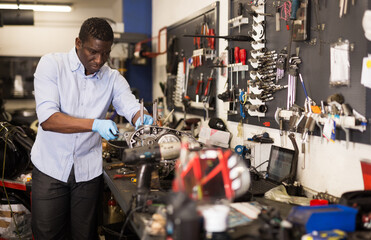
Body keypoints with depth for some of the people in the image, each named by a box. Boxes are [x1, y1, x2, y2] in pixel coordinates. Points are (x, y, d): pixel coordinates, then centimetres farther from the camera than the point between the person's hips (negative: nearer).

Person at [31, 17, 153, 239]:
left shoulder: (113, 78, 2)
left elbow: (131, 107, -10)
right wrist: (95, 124, -35)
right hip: (50, 166, -2)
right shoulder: (52, 64, -10)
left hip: (88, 171, 3)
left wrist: (141, 119, -36)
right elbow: (48, 119, -21)